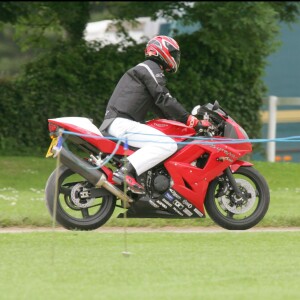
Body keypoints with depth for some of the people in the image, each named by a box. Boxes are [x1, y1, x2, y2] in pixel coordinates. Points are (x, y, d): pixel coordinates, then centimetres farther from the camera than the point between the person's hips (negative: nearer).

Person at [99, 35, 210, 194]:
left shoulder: (143, 69, 30)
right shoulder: (151, 68, -3)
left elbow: (157, 106, 33)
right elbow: (164, 100, -13)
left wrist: (181, 120, 26)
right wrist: (192, 121, -13)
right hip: (122, 122, -11)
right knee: (168, 145, -25)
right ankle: (126, 171, -33)